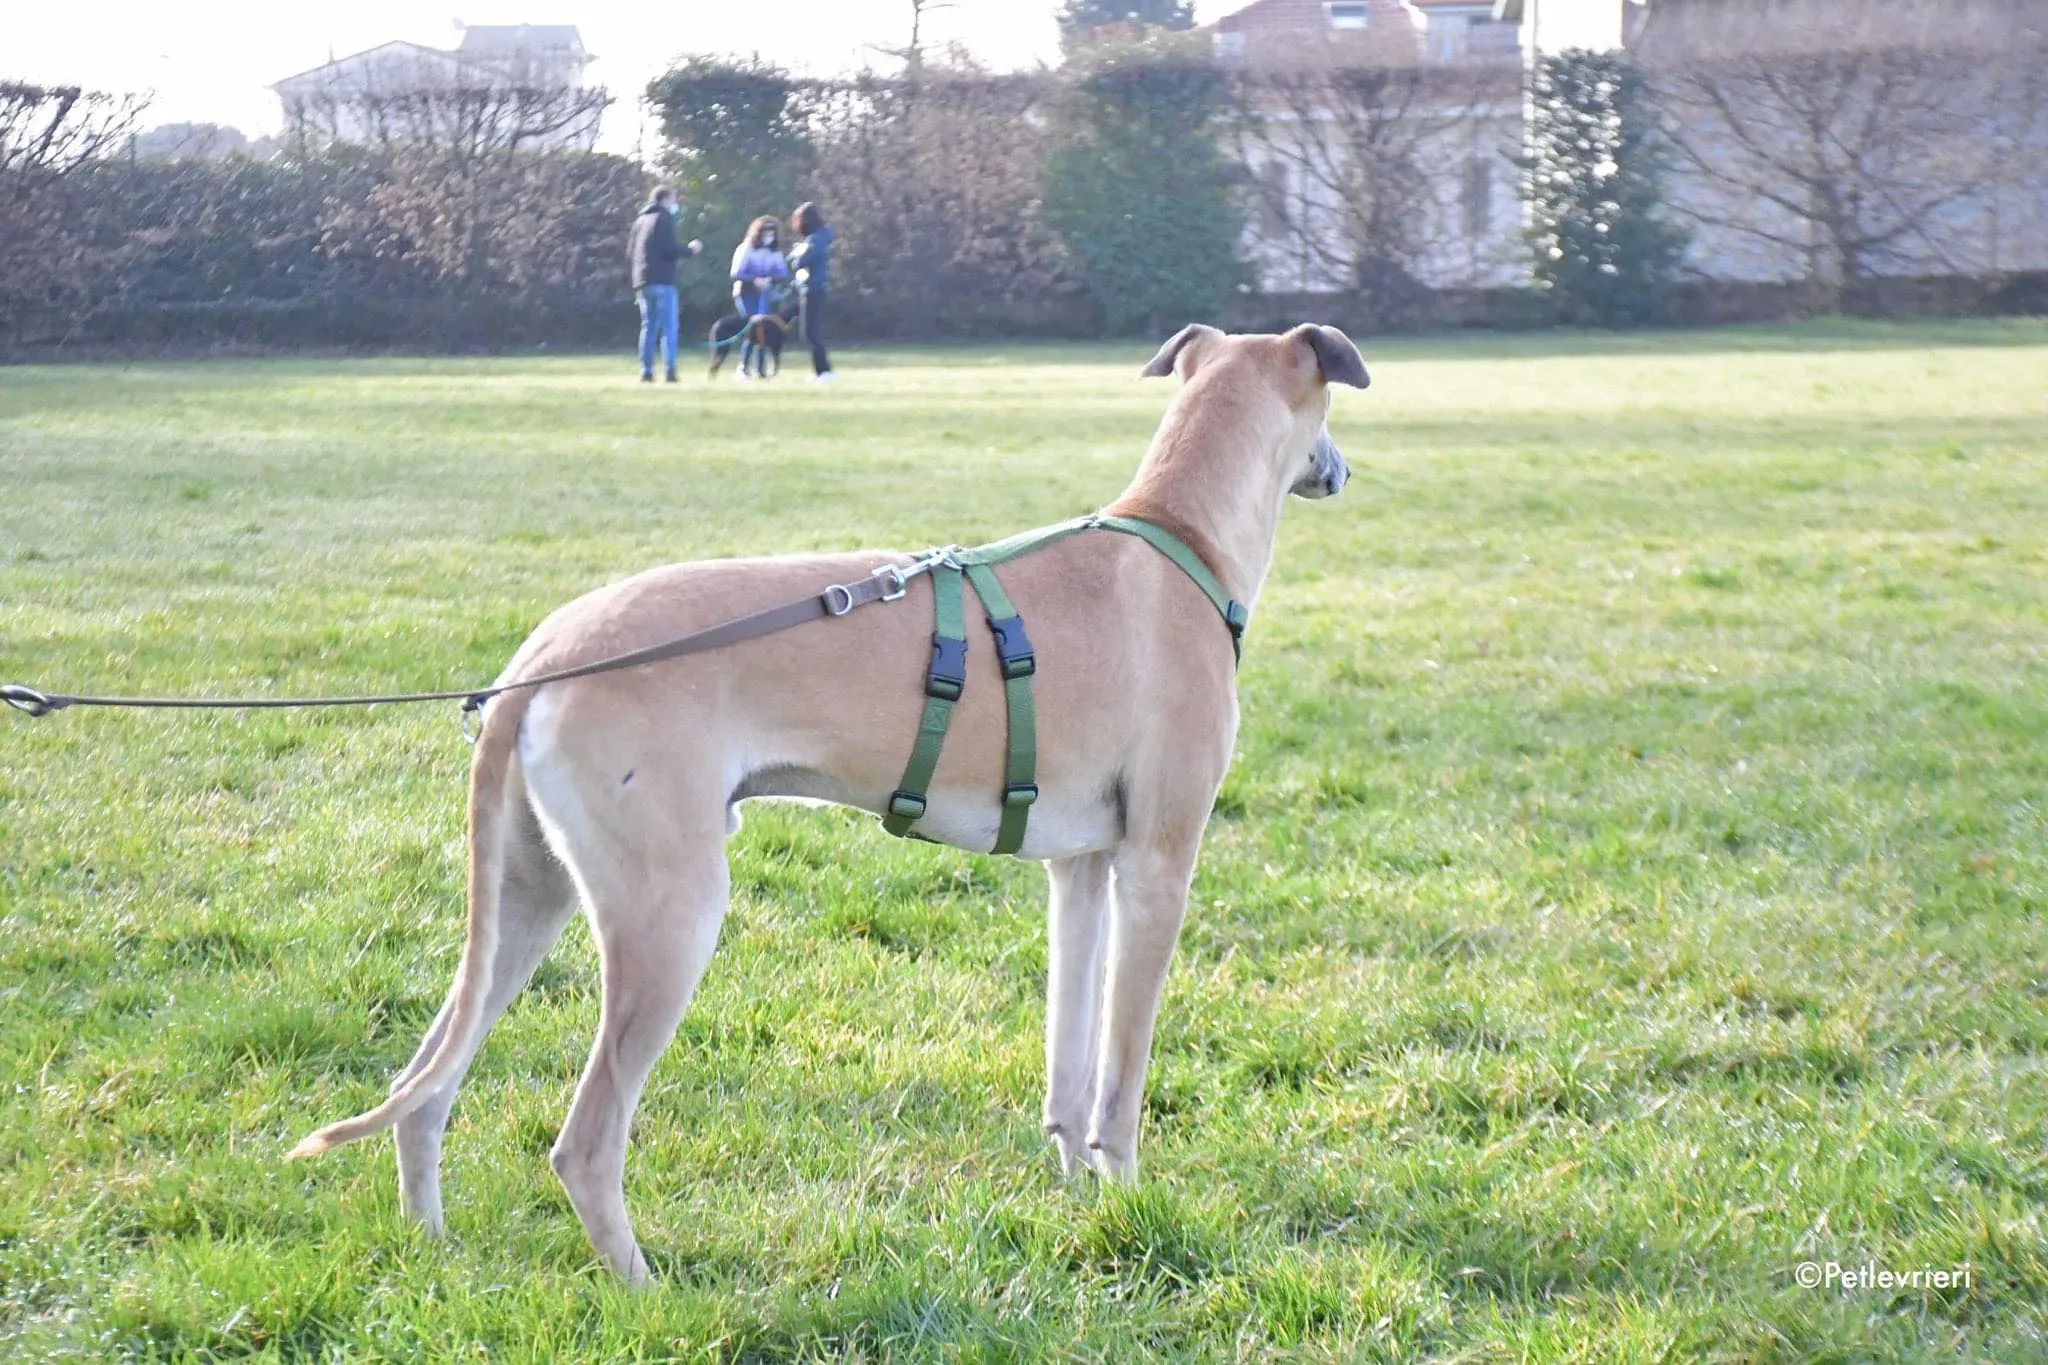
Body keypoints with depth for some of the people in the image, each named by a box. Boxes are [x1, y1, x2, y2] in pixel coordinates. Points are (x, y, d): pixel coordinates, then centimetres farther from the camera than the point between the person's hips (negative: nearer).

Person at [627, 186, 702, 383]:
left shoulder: (641, 220, 18)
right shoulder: (664, 218, -5)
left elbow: (630, 253, 17)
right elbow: (670, 249, -15)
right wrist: (690, 250, 2)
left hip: (642, 282, 7)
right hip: (662, 281, -7)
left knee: (648, 327, 10)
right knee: (669, 327, -5)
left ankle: (646, 371, 3)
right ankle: (670, 371, -13)